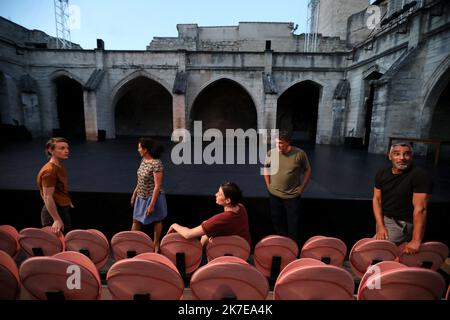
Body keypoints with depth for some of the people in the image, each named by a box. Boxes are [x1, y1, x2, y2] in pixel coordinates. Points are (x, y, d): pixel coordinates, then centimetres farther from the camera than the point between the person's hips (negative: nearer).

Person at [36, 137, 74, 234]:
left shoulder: (60, 166, 8)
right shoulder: (49, 170, -20)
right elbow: (48, 198, -24)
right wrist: (57, 220, -26)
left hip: (63, 209, 9)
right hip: (55, 211, -9)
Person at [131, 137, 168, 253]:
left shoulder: (157, 164, -26)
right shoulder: (143, 160, 0)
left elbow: (157, 186, -24)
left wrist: (152, 204, -23)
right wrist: (134, 194, 16)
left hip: (153, 197, -8)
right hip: (141, 197, 8)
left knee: (156, 221, 14)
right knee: (136, 220, 17)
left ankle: (156, 244, 34)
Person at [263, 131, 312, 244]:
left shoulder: (299, 154, -14)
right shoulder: (271, 153, -8)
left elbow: (308, 170, 0)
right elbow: (266, 168, 9)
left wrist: (302, 188, -2)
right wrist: (268, 185, 5)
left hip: (293, 196, -2)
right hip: (274, 195, 3)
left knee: (293, 222, 9)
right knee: (277, 221, 16)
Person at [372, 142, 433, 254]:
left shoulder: (420, 175, -20)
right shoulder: (382, 173, -2)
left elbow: (420, 209, -23)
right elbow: (377, 199, 0)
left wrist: (416, 241, -24)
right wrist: (380, 226, -11)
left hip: (402, 224, -6)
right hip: (383, 218, 6)